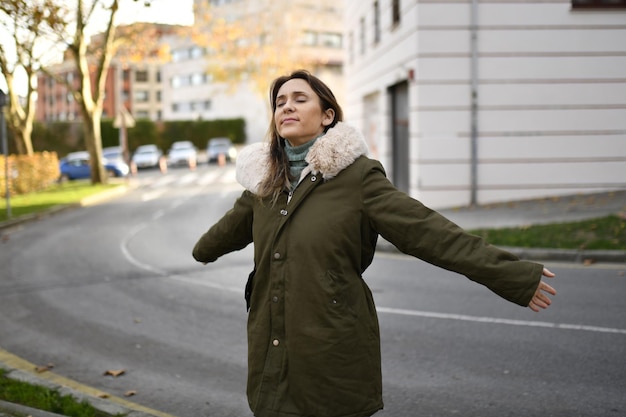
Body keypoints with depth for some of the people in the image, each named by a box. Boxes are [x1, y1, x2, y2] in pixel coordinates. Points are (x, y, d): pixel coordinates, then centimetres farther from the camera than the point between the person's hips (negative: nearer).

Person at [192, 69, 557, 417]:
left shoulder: (356, 176, -8)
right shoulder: (264, 181, 9)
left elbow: (428, 230, -13)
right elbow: (232, 226, 30)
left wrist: (515, 276, -20)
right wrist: (203, 250, 50)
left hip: (335, 359, -5)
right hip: (272, 358, 5)